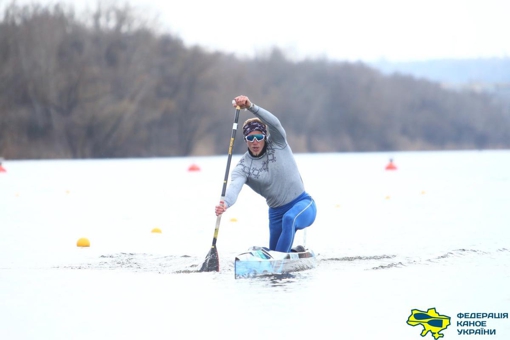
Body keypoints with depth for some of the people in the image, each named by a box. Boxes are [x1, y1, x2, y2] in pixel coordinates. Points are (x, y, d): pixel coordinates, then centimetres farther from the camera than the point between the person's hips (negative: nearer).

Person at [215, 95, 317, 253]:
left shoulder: (277, 144, -8)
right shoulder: (243, 167, -8)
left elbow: (274, 123, -29)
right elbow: (235, 186, -28)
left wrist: (251, 107, -46)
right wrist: (225, 203, -52)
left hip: (303, 204, -4)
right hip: (277, 212, 4)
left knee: (289, 219, -38)